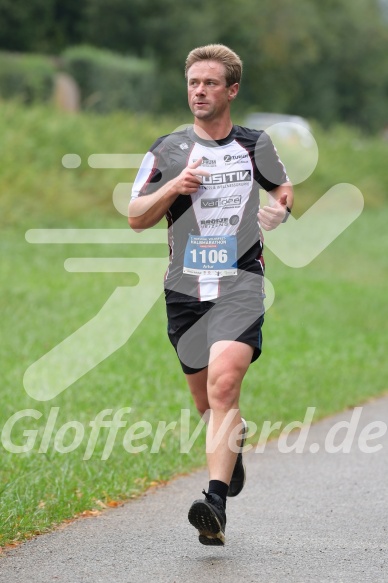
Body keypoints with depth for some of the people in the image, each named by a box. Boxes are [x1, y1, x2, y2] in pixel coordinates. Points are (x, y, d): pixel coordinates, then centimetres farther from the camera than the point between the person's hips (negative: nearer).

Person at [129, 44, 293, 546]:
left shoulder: (255, 145, 8)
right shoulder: (167, 150, 6)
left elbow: (283, 188, 26)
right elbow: (136, 218, 4)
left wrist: (279, 209, 3)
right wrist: (174, 187, -13)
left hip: (240, 282, -2)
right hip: (185, 287, 3)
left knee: (223, 381, -23)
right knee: (204, 397, 11)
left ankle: (216, 503, -30)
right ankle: (235, 446, 47)